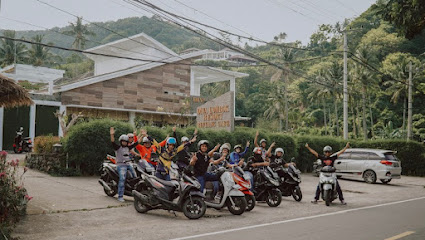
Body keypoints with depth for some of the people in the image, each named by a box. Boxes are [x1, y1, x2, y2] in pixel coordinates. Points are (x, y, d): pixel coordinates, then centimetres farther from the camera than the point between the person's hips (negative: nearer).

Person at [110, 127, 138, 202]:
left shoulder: (128, 147, 16)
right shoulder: (118, 147, -1)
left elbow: (136, 143, 17)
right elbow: (113, 142, -19)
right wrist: (112, 135, -37)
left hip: (128, 164, 6)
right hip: (121, 165, -6)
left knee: (135, 177, -3)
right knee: (122, 179, -22)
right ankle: (120, 196, -22)